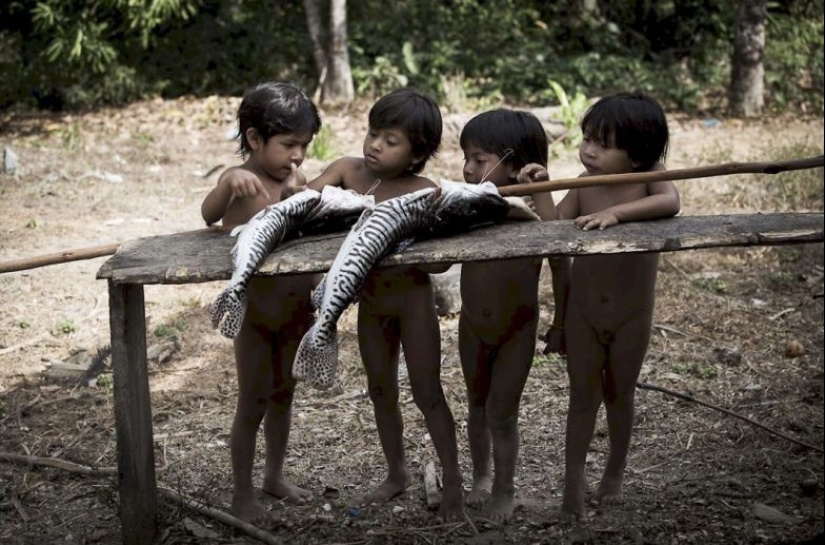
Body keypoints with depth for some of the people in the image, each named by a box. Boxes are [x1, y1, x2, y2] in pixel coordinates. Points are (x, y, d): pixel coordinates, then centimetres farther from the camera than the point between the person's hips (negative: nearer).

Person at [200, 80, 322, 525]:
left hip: (297, 308, 6)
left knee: (283, 394, 18)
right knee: (252, 403, 3)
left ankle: (275, 475, 35)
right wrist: (229, 182, -58)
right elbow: (209, 214, -38)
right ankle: (242, 494, 16)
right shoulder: (240, 183, -18)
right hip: (254, 311, -6)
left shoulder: (298, 180, 1)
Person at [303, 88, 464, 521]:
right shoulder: (347, 170, -9)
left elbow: (440, 262, -21)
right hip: (370, 300, 5)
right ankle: (397, 473, 34)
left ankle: (452, 481, 16)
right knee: (381, 392, 17)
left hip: (413, 298, -5)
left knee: (427, 393, 1)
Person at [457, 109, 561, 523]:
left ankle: (504, 490, 24)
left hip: (517, 330, -4)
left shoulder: (530, 210, -19)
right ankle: (481, 477, 41)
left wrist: (541, 191, -38)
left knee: (501, 412, 2)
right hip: (472, 326, 4)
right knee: (478, 406, 20)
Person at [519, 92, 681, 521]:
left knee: (620, 396, 16)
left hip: (631, 314, -1)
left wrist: (615, 212, -45)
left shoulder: (649, 175, -15)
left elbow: (670, 203, -36)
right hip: (583, 310, 1)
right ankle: (573, 482, 18)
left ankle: (615, 474, 35)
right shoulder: (584, 183, -7)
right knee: (583, 397, 8)